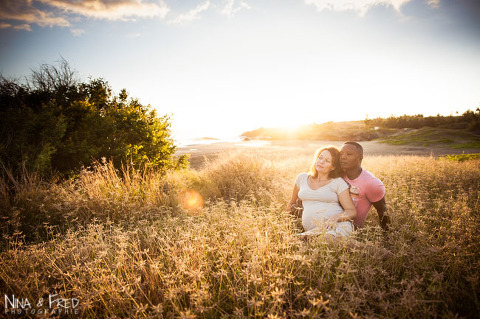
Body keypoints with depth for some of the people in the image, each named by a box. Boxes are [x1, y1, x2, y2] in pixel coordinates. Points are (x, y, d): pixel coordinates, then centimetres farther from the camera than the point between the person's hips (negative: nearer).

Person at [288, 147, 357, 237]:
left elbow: (352, 211, -1)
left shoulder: (338, 182, 8)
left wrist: (336, 217, -19)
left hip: (338, 225, -3)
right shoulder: (302, 178, 18)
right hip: (311, 229, 3)